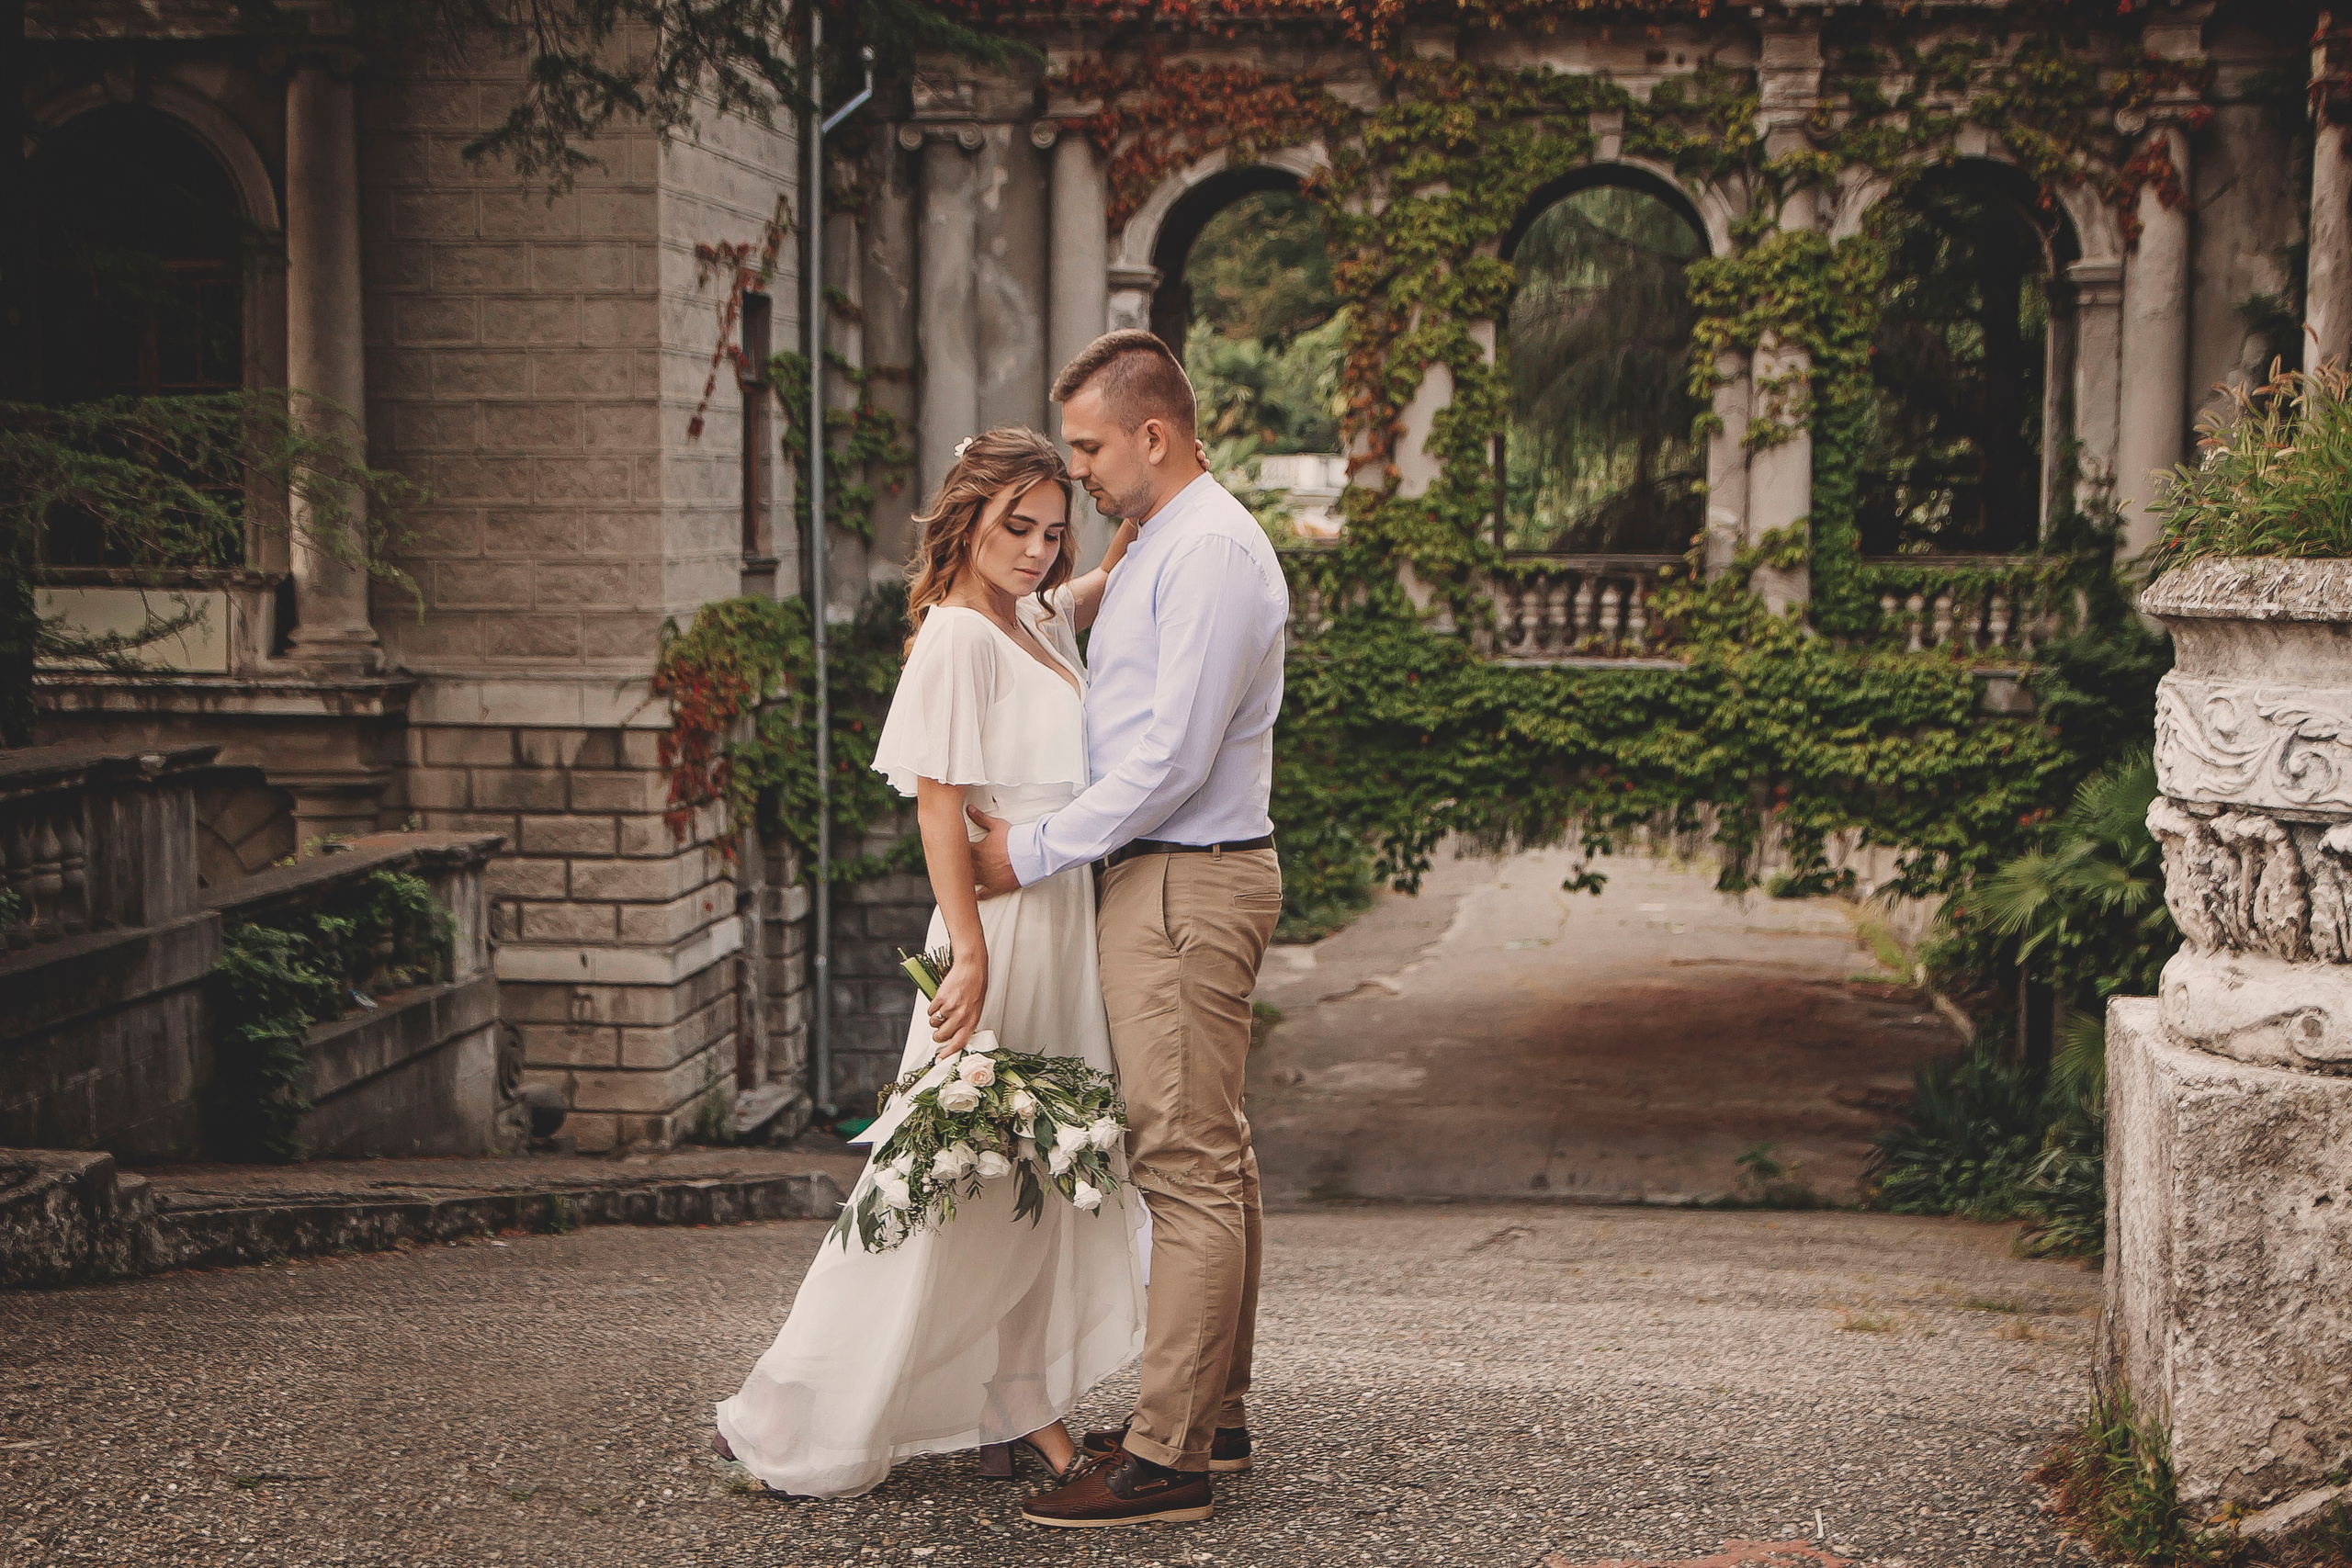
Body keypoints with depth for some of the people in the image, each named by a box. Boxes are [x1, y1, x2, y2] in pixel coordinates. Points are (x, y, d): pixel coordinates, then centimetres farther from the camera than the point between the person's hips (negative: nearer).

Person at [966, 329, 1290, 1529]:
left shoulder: (1212, 552, -15)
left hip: (1185, 885, -11)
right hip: (1172, 877, 11)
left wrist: (1035, 850, -14)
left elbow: (1172, 759, -21)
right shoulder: (1159, 545, 17)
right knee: (1211, 1158, 15)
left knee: (1188, 1166, -8)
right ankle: (1213, 1412, 24)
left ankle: (1166, 1457, -6)